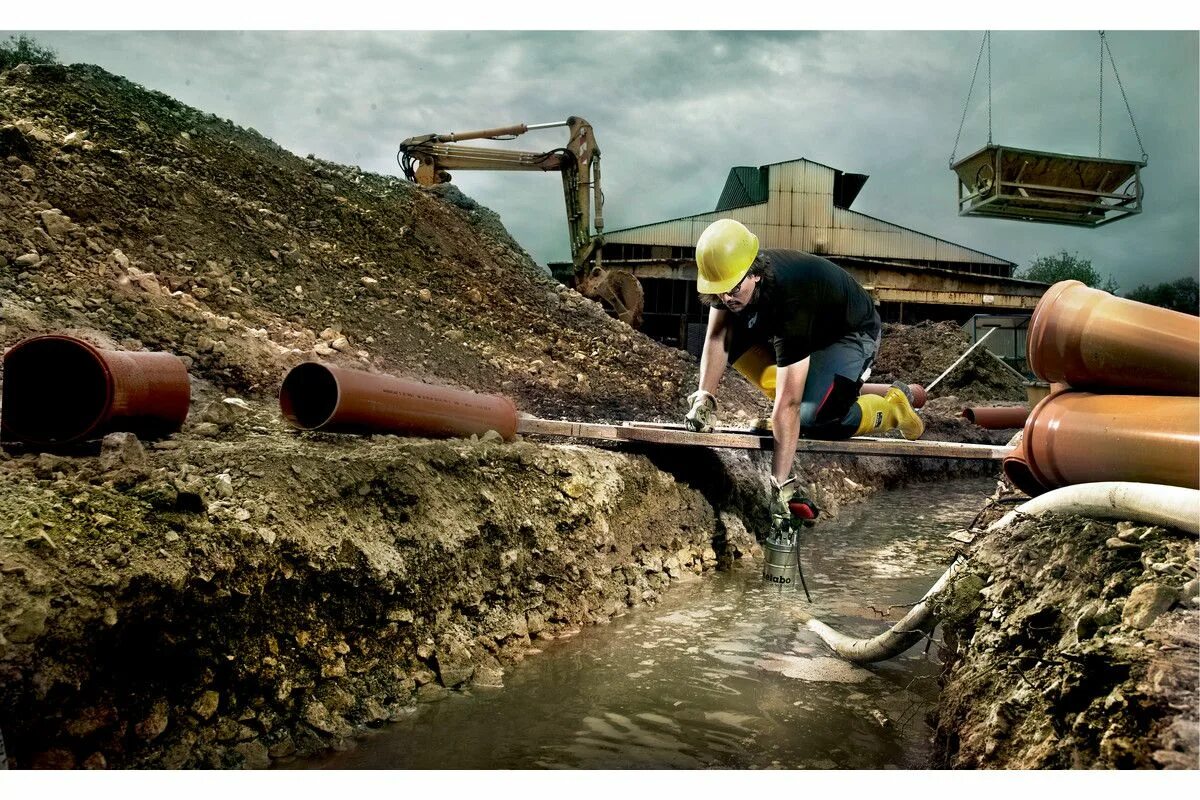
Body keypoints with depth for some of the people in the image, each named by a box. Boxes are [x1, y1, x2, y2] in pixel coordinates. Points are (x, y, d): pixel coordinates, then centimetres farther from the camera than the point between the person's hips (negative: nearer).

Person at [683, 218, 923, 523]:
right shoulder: (729, 272, -24)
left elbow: (788, 403, -45)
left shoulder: (790, 298, -43)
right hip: (806, 330, 8)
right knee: (732, 337, -11)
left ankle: (892, 407, 2)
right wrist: (704, 398, -30)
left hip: (851, 333, -8)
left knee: (811, 418, -26)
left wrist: (779, 484, -46)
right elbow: (716, 339, -15)